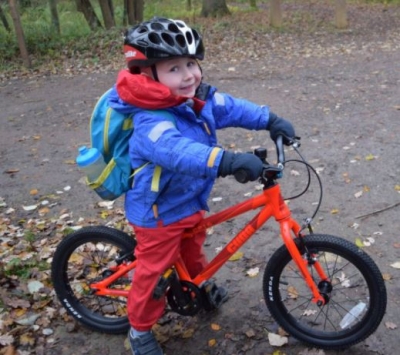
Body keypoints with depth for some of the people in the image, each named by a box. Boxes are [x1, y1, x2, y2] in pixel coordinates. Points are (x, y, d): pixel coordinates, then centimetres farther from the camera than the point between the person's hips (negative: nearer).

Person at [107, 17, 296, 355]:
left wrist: (270, 120, -14)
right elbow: (178, 152, -51)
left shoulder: (200, 98, -7)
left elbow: (233, 107, -2)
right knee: (153, 271, 8)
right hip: (158, 211, -8)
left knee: (193, 250, 31)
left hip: (190, 200, 8)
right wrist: (230, 160, -61)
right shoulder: (151, 122, -35)